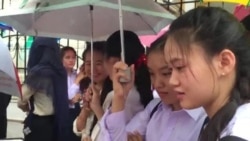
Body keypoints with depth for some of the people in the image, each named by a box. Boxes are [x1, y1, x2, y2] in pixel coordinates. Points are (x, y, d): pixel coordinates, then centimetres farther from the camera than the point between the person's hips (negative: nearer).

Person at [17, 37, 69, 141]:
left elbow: (21, 102, -10)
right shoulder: (60, 71, 6)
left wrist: (30, 108, 11)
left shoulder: (38, 72, -14)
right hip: (57, 124, 7)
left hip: (38, 124, -7)